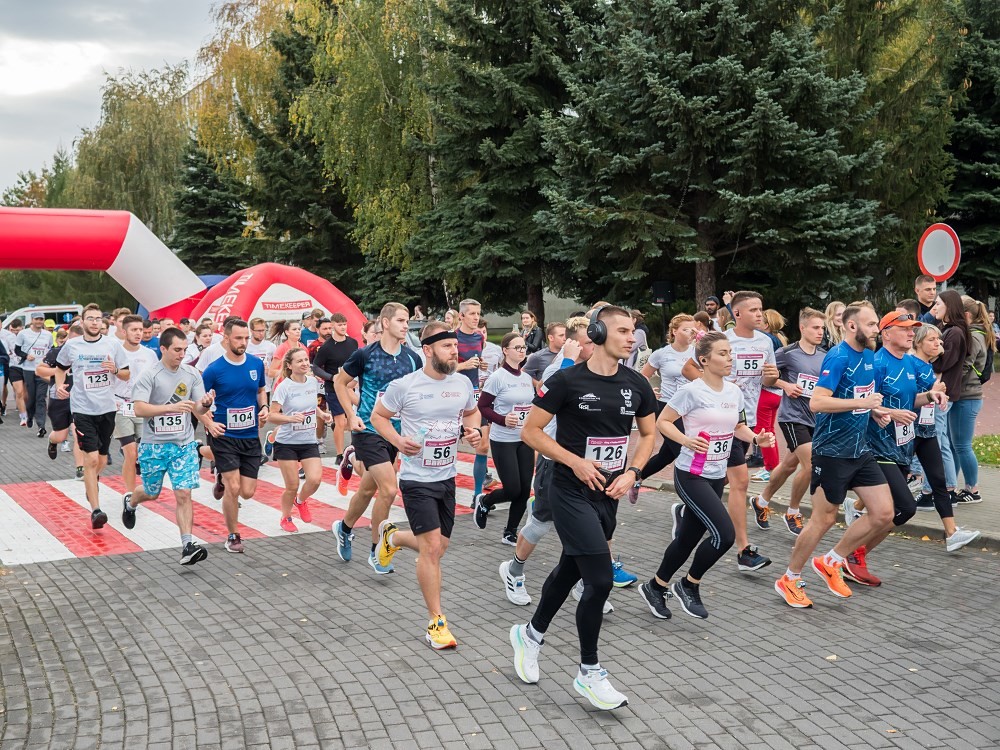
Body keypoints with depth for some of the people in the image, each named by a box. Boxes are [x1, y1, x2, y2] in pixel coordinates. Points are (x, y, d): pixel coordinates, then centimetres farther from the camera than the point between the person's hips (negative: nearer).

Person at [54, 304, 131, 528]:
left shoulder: (113, 344, 1)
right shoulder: (71, 346, 0)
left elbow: (127, 374, 6)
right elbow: (60, 368, 18)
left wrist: (115, 370, -15)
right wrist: (59, 385, 0)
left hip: (107, 408, 2)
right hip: (83, 409, -2)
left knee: (101, 461, 15)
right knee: (91, 459, -12)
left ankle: (90, 483, 48)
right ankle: (95, 510, -11)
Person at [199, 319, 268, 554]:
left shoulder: (256, 364, 1)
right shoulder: (214, 369, -10)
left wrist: (264, 407, -1)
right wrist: (209, 423, -15)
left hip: (251, 437, 4)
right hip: (224, 435, -4)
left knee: (247, 492, 3)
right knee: (233, 488, -9)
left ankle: (222, 478, 37)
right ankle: (233, 536, 12)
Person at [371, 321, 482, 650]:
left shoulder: (463, 383, -1)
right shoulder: (404, 386, -15)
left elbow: (471, 412, 18)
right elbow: (378, 416, -1)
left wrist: (475, 430, -4)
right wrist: (398, 440, -19)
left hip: (447, 477, 6)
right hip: (417, 479, -6)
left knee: (438, 547, 14)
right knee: (432, 547, -11)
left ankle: (392, 535, 45)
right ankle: (437, 622, 3)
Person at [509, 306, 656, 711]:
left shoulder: (636, 384, 2)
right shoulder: (568, 380, -13)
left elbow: (648, 435, 14)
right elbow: (531, 431, -9)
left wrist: (632, 472, -3)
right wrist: (576, 462, -17)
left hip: (608, 494, 6)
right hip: (571, 492, -6)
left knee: (570, 570, 19)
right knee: (600, 579, -11)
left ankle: (530, 634, 43)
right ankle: (589, 672, 7)